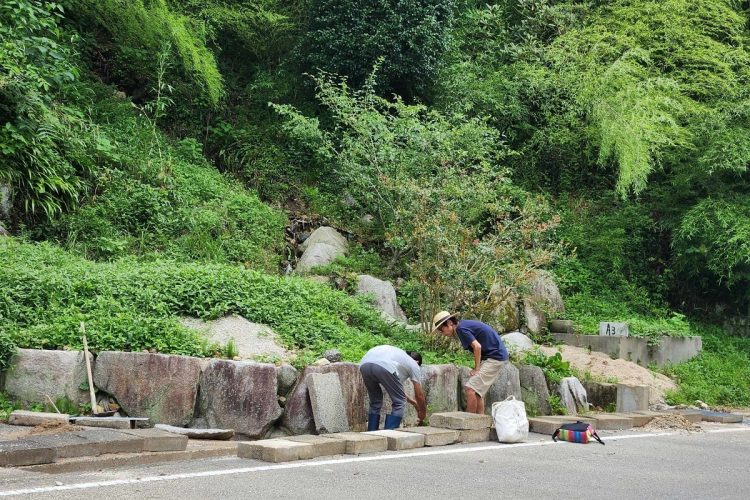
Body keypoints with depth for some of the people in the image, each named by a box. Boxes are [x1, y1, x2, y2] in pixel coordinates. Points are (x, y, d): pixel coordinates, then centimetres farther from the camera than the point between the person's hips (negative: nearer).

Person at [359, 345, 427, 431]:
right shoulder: (414, 365, 27)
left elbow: (397, 390, 51)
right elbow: (419, 395, 28)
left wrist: (412, 401, 60)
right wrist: (423, 411, 45)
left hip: (364, 364, 7)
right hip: (384, 367, -7)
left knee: (375, 402, 27)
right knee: (399, 403, 12)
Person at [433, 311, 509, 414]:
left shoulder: (461, 329, -13)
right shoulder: (465, 324, 15)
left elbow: (477, 346, -21)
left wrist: (476, 368, -12)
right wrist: (478, 367, 11)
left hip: (494, 357, -10)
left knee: (470, 389, -12)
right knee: (477, 392, 14)